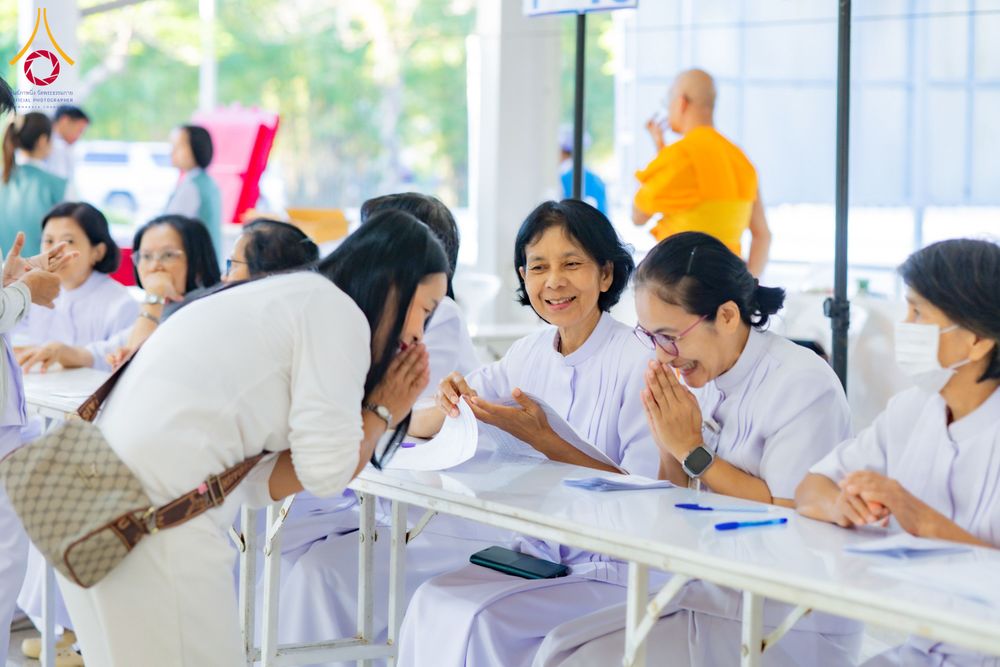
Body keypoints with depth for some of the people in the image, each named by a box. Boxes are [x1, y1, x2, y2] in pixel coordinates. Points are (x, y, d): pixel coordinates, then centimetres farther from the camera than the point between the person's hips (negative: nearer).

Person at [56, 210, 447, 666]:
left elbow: (261, 483, 16)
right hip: (155, 513, -10)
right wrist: (378, 411, 10)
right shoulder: (336, 309, -4)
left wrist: (384, 415, 17)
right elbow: (326, 471, -8)